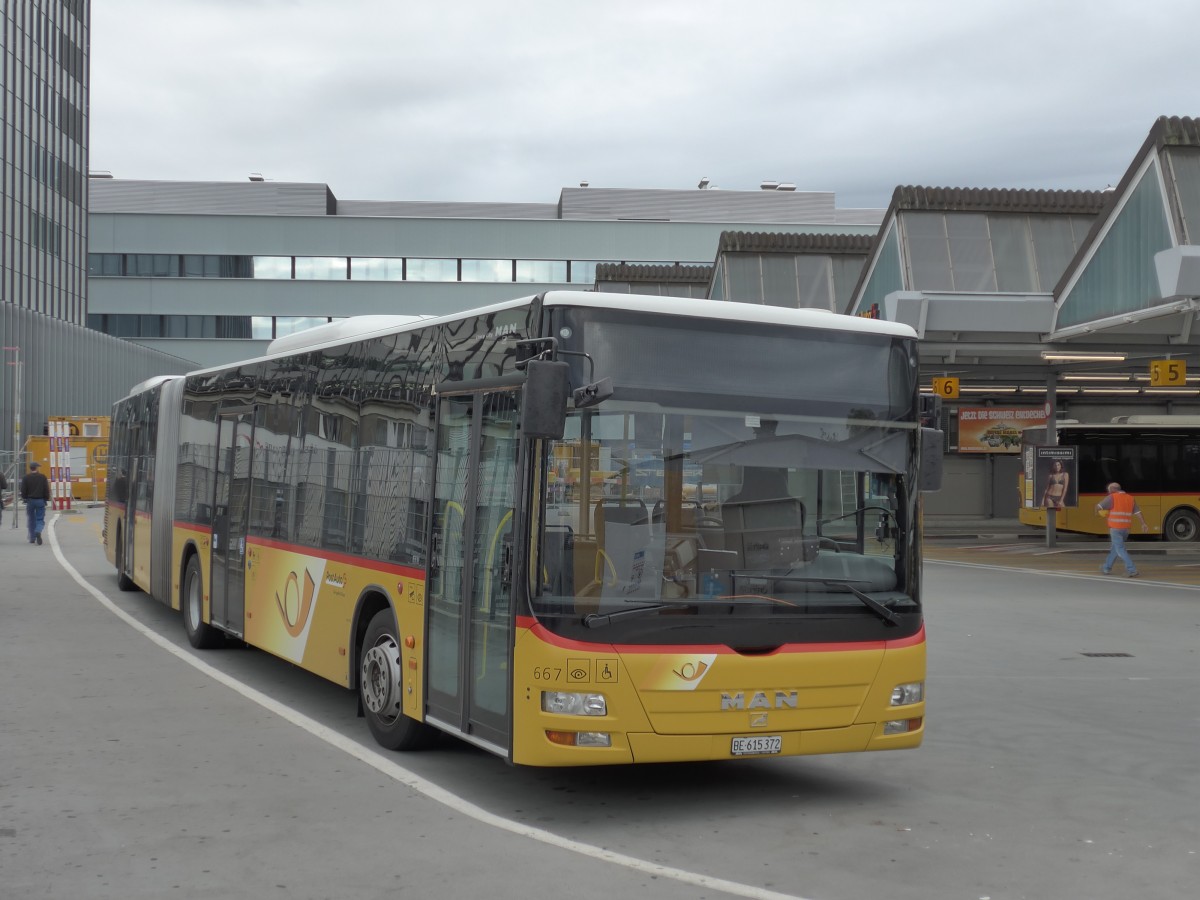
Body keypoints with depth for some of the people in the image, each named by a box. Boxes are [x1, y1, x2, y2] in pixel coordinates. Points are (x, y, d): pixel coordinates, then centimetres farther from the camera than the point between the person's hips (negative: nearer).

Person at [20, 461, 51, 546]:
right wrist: (46, 500, 5)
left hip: (30, 501, 1)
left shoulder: (26, 478, -1)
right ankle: (38, 532, -26)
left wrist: (24, 499, 10)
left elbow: (23, 491, -2)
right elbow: (47, 490, -2)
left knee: (31, 520, 11)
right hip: (40, 501, -1)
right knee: (40, 519, 2)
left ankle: (32, 538, 14)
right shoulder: (43, 477, -1)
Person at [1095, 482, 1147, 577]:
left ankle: (1132, 570, -16)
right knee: (1115, 547, 21)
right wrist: (1143, 524, -4)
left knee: (1120, 550, -5)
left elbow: (1098, 506, -7)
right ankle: (1107, 568, 32)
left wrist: (1098, 511, 15)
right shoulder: (1131, 498, 10)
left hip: (1115, 528, -7)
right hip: (1126, 528, 7)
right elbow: (1138, 513, 2)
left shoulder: (1112, 498, -7)